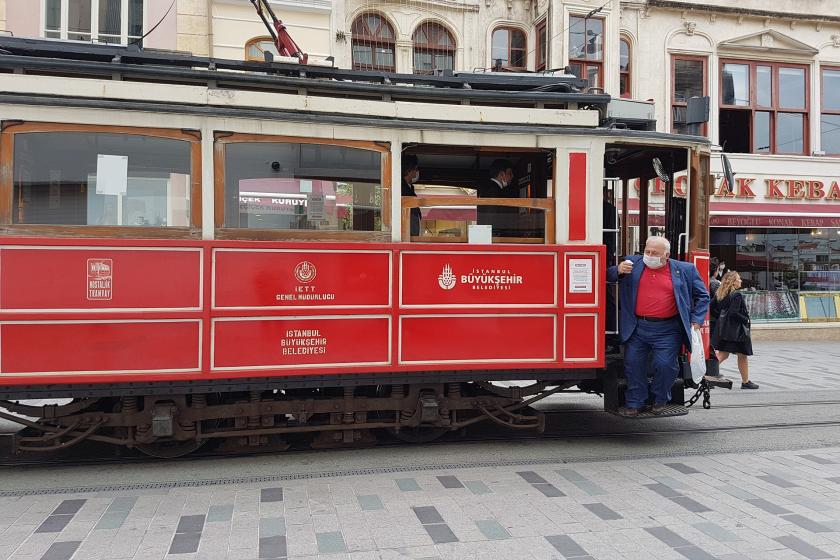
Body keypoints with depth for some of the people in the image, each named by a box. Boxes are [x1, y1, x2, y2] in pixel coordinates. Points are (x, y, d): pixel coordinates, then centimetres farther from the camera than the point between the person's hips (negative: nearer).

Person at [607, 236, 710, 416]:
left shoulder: (685, 270, 5)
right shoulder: (633, 263, 8)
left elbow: (702, 296, 11)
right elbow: (608, 276, 12)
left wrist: (696, 322, 2)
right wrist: (618, 271, -11)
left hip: (667, 330, -2)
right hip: (637, 327, 2)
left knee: (665, 364, -6)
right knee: (632, 363, 3)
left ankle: (660, 400, 19)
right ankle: (635, 403, 18)